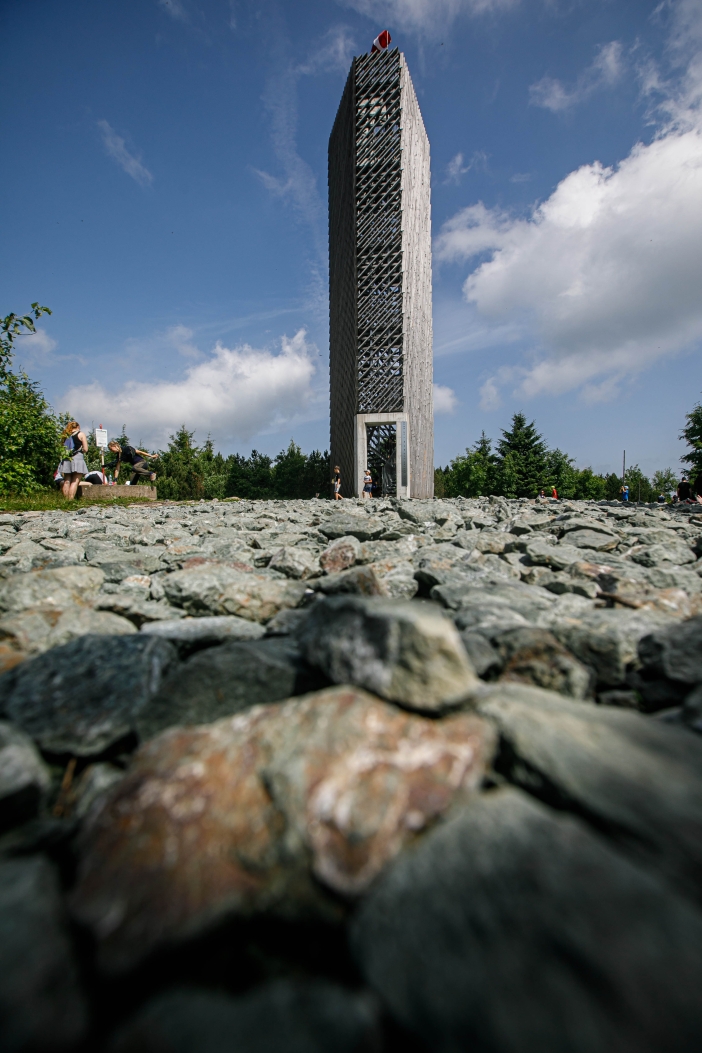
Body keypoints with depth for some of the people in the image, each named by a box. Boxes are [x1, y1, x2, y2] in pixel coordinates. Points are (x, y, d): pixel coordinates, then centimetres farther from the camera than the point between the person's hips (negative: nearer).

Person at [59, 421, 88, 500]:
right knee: (75, 481, -7)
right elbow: (85, 449, -2)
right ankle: (70, 500, -16)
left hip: (66, 460, 5)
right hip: (77, 458, -5)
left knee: (66, 481, 8)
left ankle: (66, 499, 8)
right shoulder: (80, 434, 3)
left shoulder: (65, 435, 16)